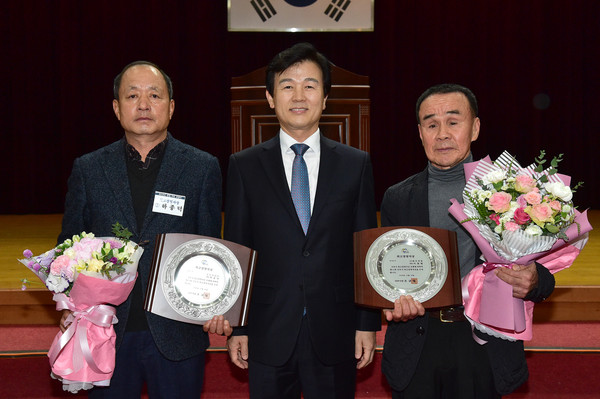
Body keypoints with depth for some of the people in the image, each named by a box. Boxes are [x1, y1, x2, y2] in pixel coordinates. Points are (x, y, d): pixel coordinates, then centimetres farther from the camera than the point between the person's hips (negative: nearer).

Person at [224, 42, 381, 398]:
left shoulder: (356, 164, 4)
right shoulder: (245, 166, 3)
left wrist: (368, 324, 1)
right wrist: (236, 327, 1)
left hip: (335, 334, 0)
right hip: (268, 334, 0)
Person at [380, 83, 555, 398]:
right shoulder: (397, 198, 7)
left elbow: (544, 275, 2)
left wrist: (532, 283, -21)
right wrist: (395, 300, -12)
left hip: (483, 348, -1)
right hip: (416, 346, 1)